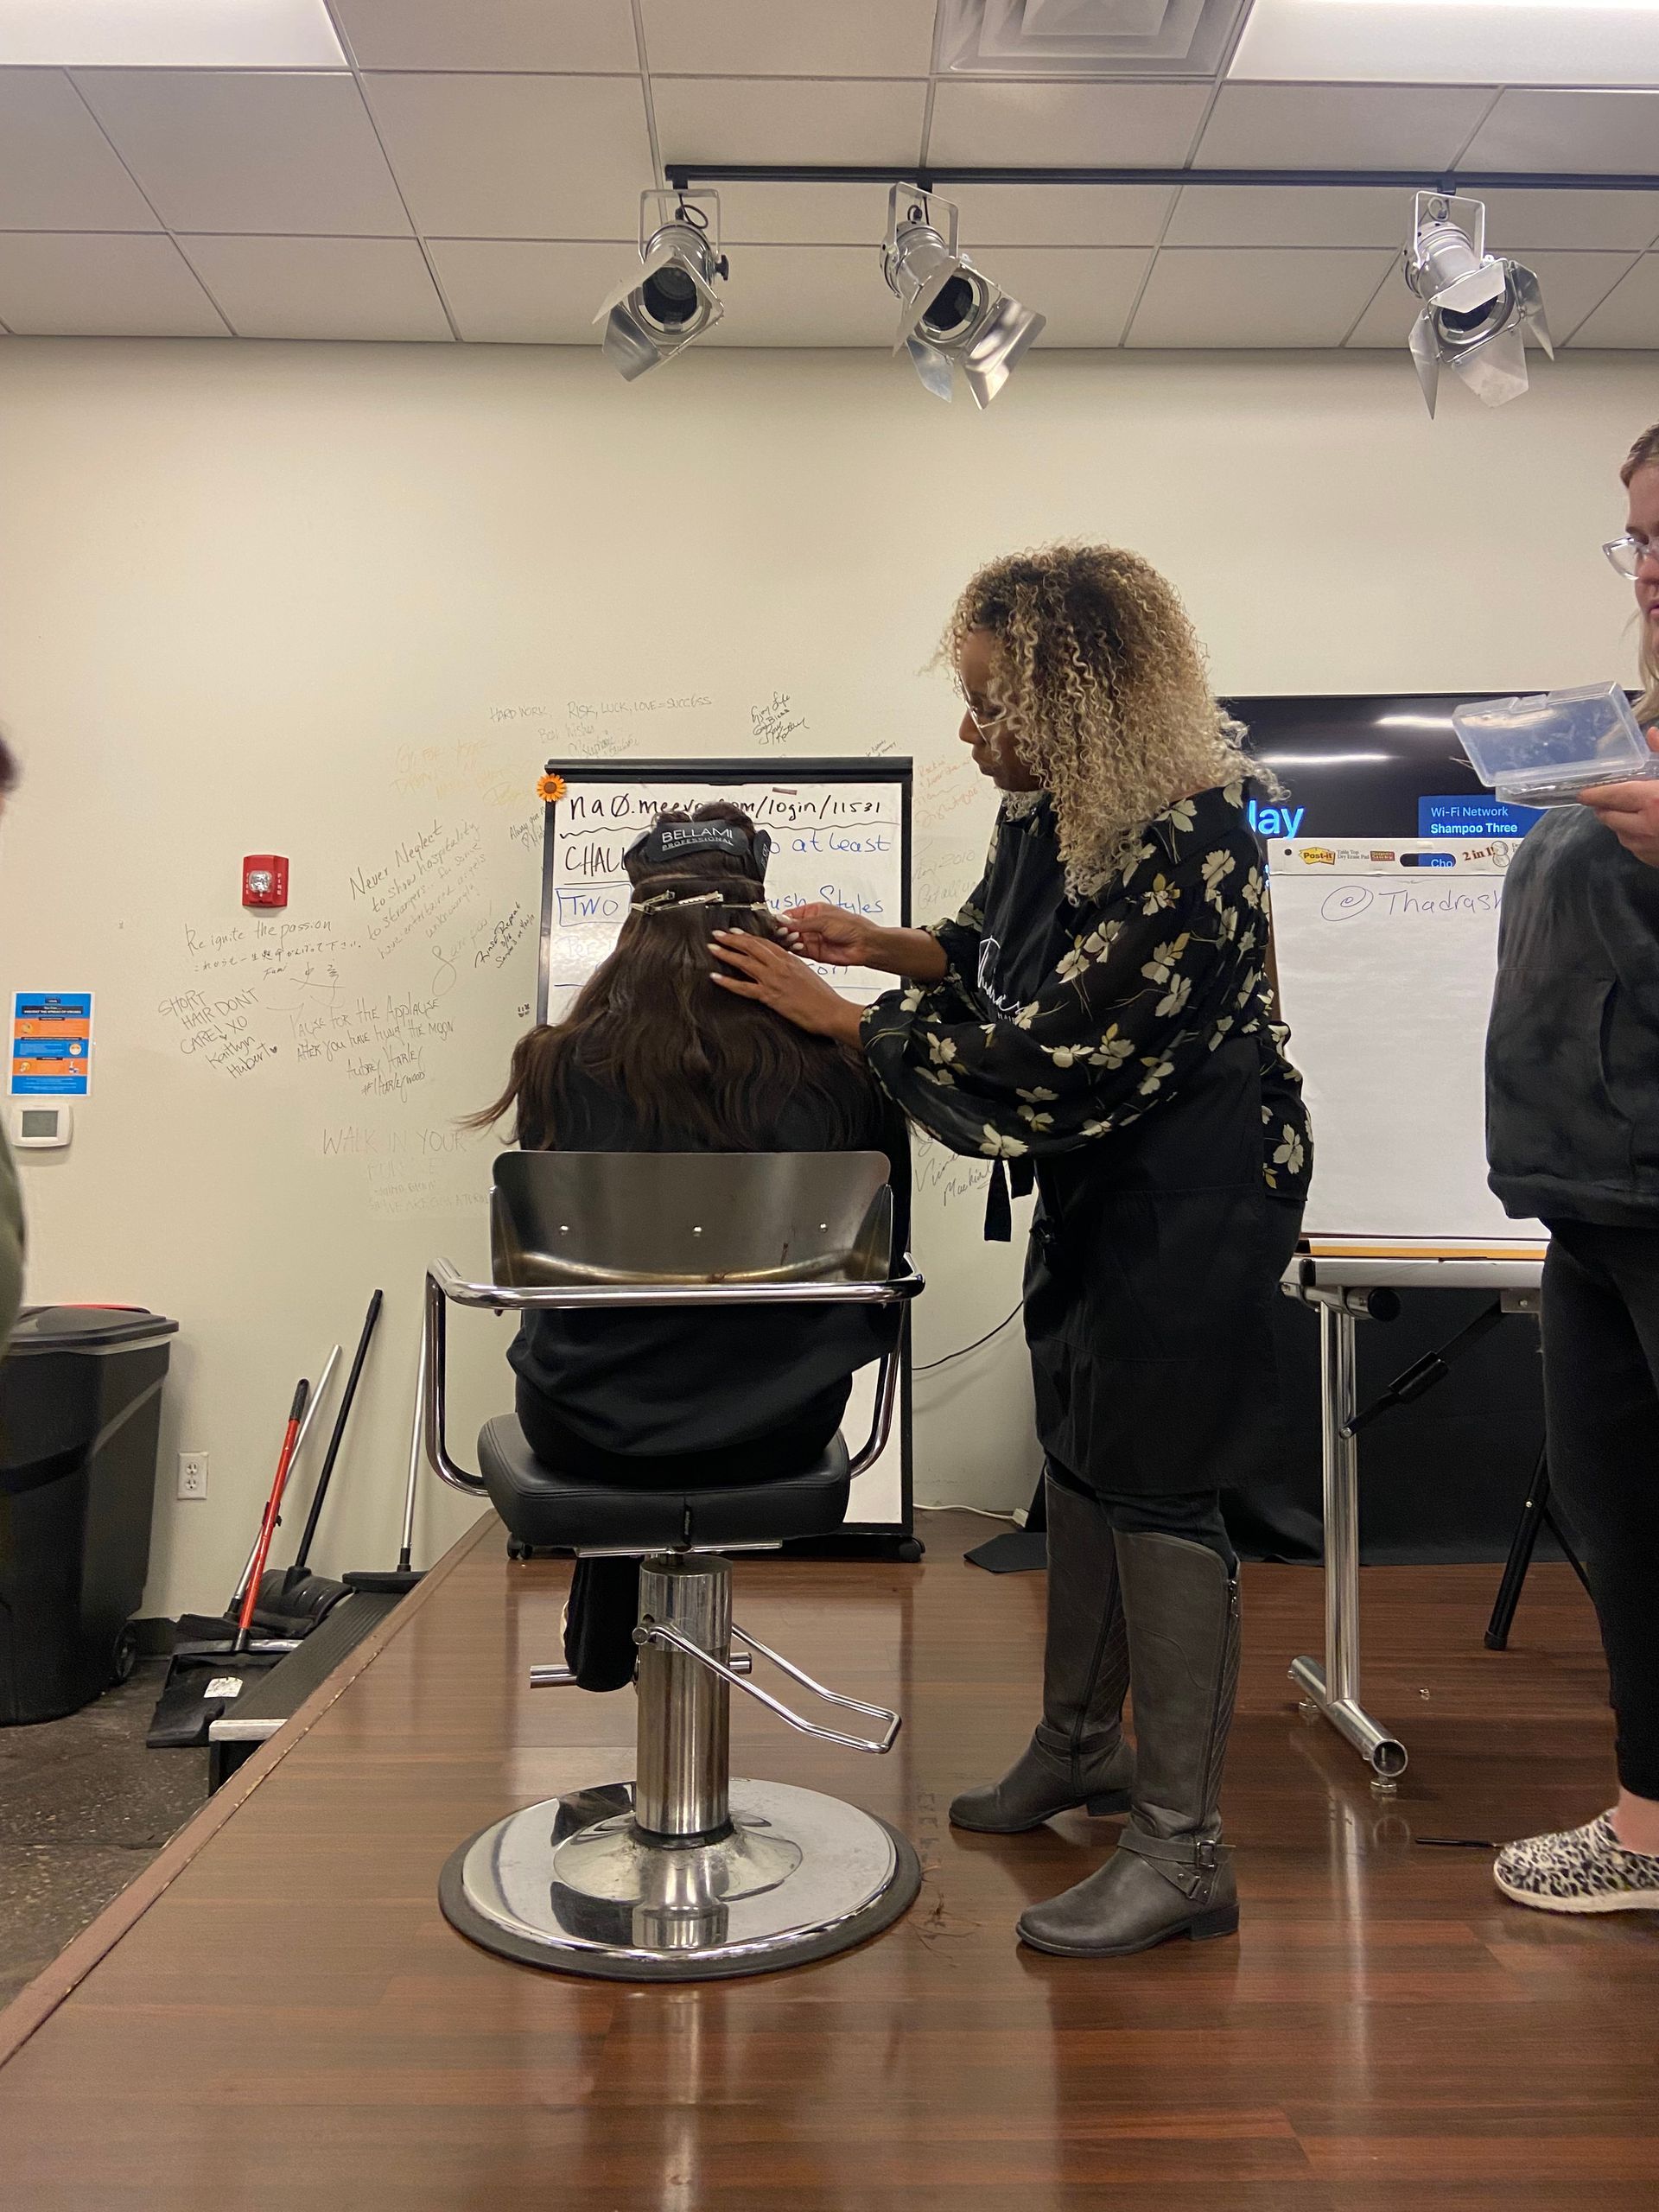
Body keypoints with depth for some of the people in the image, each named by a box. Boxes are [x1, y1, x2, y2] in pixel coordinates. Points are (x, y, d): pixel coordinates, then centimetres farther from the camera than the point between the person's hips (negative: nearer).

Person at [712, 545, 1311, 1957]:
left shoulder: (1184, 843, -27)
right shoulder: (1055, 802, 0)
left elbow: (1046, 1055, -26)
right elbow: (1005, 955, 16)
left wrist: (834, 1016, -19)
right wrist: (881, 944, -1)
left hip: (1198, 1182, -9)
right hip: (1099, 1173, 10)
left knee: (1157, 1483, -5)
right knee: (1078, 1453, 17)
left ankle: (1184, 1851, 11)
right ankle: (1084, 1745, 38)